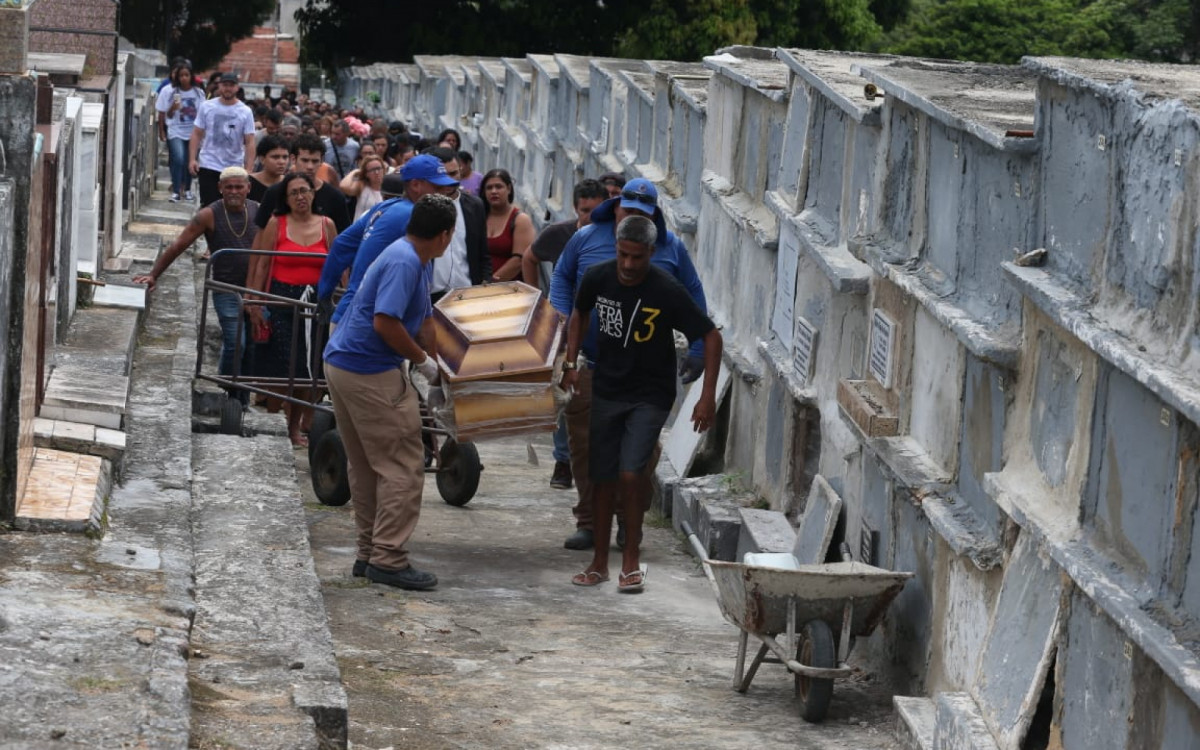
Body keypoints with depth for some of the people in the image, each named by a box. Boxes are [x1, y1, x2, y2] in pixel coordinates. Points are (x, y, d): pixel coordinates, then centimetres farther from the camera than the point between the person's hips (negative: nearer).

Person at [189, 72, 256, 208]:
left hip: (235, 169, 0)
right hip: (208, 166, 0)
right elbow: (197, 134, 4)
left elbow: (250, 143, -3)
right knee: (208, 205, -1)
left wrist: (248, 169, -11)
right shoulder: (207, 107, 2)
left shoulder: (245, 112, 0)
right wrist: (192, 159, -6)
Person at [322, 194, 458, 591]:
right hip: (371, 374, -11)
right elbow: (385, 322, -25)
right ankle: (388, 559, -3)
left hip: (342, 365, 11)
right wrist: (422, 360, -13)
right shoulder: (404, 263, -17)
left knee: (365, 466, 16)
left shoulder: (414, 261, 15)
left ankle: (368, 554, 23)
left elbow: (424, 322, 25)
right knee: (403, 466, -4)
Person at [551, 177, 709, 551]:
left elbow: (693, 296, 12)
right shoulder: (586, 239, 3)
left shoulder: (670, 248, 4)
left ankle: (629, 521, 17)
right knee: (584, 443, 1)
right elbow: (561, 278, 14)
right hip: (588, 363, 0)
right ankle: (589, 523, 10)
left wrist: (698, 348, 7)